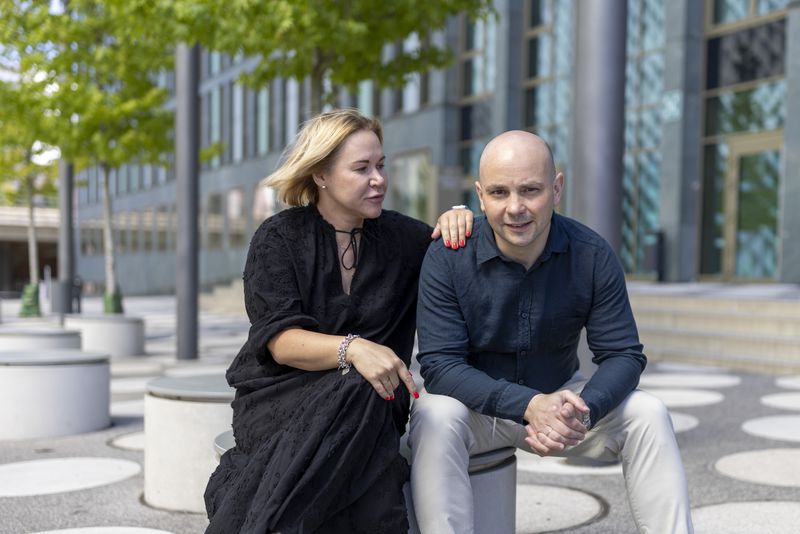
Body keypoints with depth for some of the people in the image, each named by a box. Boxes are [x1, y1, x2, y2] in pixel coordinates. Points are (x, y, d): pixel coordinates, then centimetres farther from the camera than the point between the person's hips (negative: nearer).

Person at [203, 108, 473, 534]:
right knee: (354, 392, -36)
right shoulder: (279, 238, 0)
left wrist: (458, 219, -3)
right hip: (280, 398, -2)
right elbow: (280, 340, -12)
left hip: (371, 410, 2)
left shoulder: (401, 236, 9)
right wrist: (352, 349, -32)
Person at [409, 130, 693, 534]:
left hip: (560, 397, 3)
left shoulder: (592, 255, -12)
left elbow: (623, 355, -10)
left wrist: (582, 410, -32)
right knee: (436, 417, -34)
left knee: (648, 415, -19)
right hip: (477, 405, -2)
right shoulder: (447, 258, -18)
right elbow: (439, 364, -21)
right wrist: (529, 406, -35)